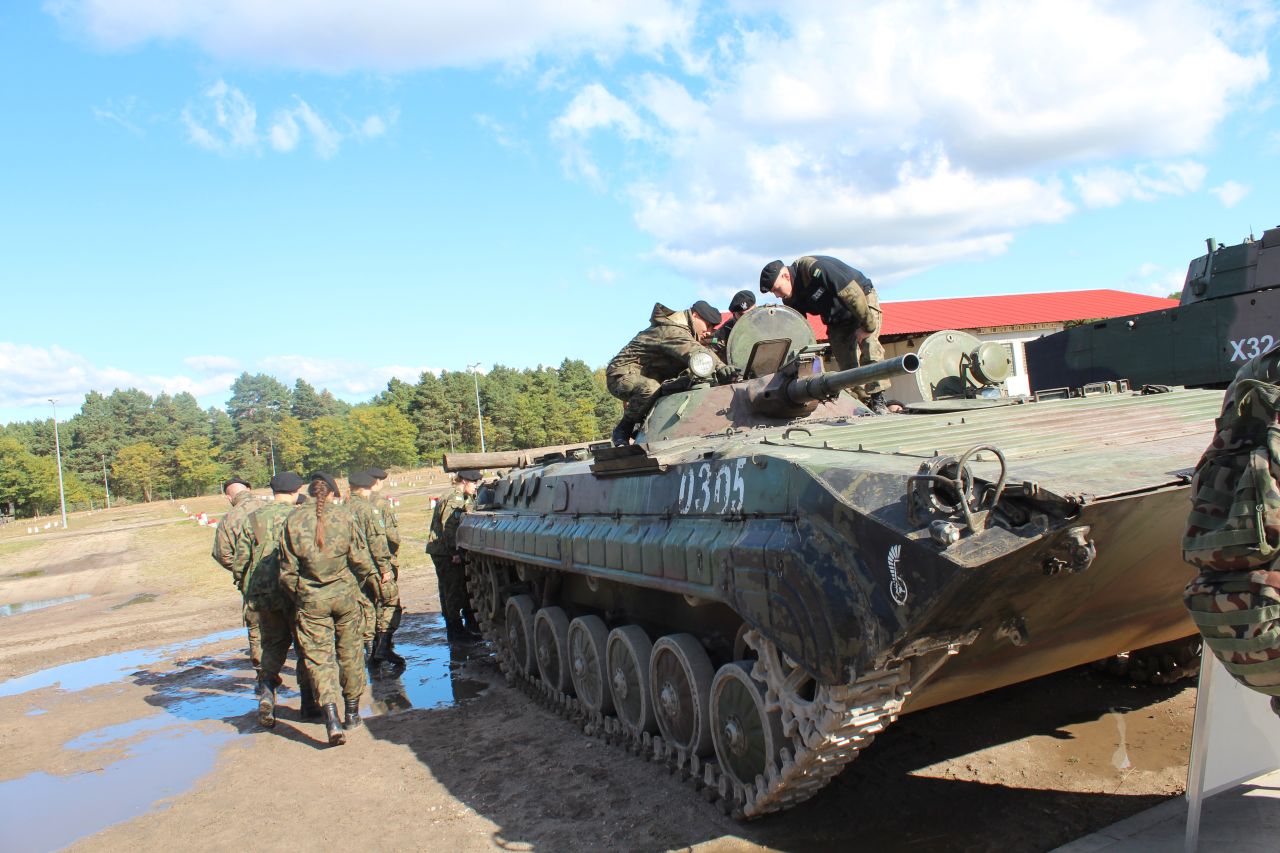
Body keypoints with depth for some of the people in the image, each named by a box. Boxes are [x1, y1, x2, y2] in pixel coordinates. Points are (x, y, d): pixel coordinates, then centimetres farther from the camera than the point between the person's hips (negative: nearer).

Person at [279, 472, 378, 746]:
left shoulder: (294, 519, -4)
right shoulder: (344, 515, -5)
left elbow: (288, 568, 0)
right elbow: (360, 559, -3)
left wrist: (296, 597, 13)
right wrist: (369, 577, 17)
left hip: (311, 599, -1)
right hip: (344, 593, 1)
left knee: (318, 656, 3)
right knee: (349, 652, 16)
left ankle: (331, 718, -13)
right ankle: (352, 712, 28)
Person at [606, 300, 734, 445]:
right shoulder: (672, 330, -21)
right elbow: (695, 354, -38)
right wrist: (720, 368, -49)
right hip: (621, 375, -11)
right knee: (650, 389, -38)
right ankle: (622, 430, -18)